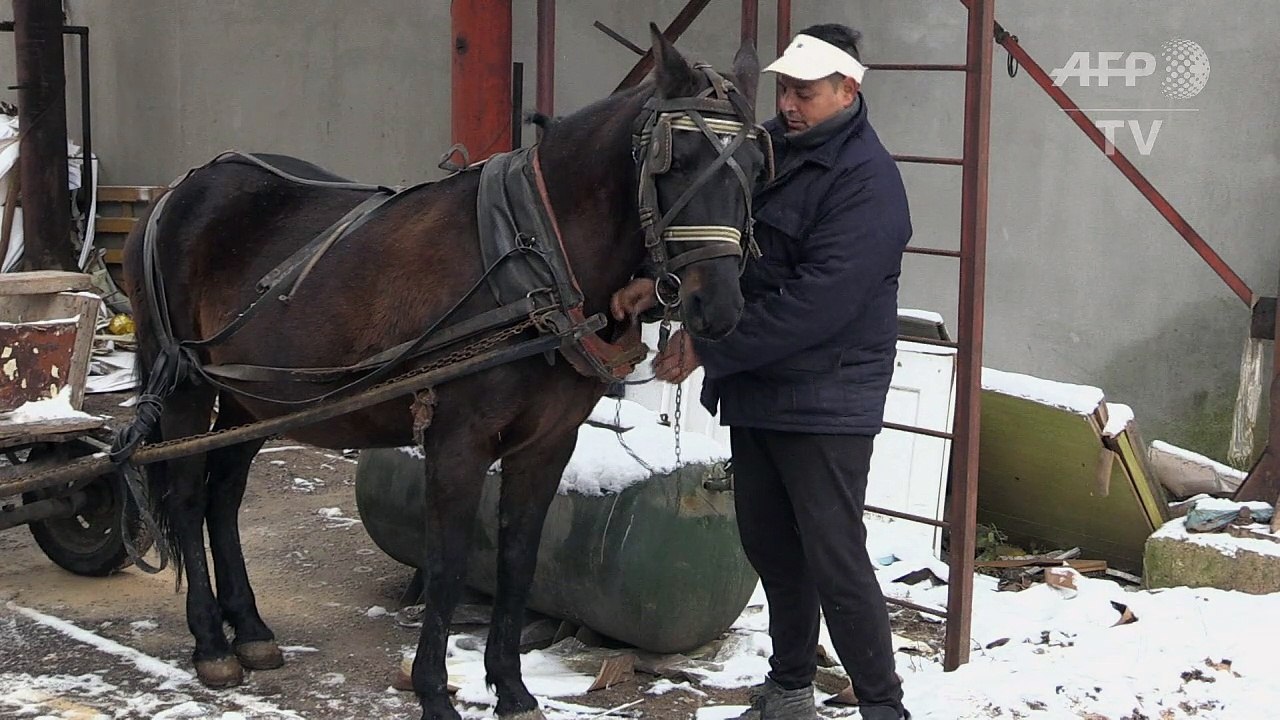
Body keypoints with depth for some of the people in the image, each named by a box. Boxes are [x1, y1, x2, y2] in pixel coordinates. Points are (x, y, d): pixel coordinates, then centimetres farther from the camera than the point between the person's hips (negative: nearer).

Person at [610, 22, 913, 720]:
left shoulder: (866, 181, -18)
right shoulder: (770, 145, 7)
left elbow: (816, 303, -26)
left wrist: (709, 349, -22)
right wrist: (660, 279, -6)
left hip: (824, 401, -8)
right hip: (754, 391, 9)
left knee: (835, 560, -7)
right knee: (769, 546, 17)